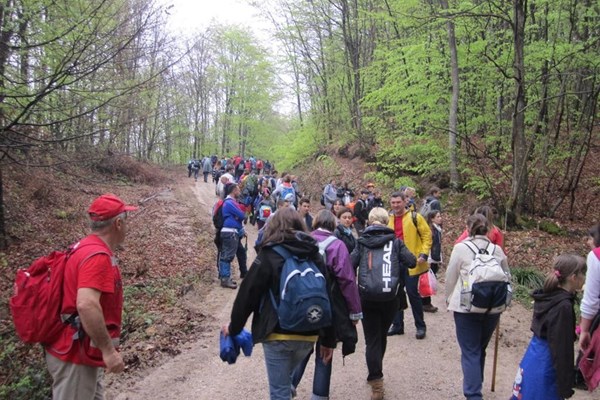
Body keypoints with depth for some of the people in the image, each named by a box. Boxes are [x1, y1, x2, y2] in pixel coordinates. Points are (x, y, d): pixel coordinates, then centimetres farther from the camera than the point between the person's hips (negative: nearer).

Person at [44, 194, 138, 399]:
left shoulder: (88, 247, 8)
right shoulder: (98, 256, -23)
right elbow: (86, 306, -34)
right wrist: (109, 350, -29)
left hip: (82, 352, 10)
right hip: (76, 356, -10)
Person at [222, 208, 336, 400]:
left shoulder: (269, 255, -8)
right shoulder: (315, 255, 5)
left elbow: (248, 294, -8)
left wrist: (234, 327, 5)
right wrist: (328, 340, 11)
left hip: (278, 334, -5)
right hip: (308, 335, 5)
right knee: (284, 378, 29)